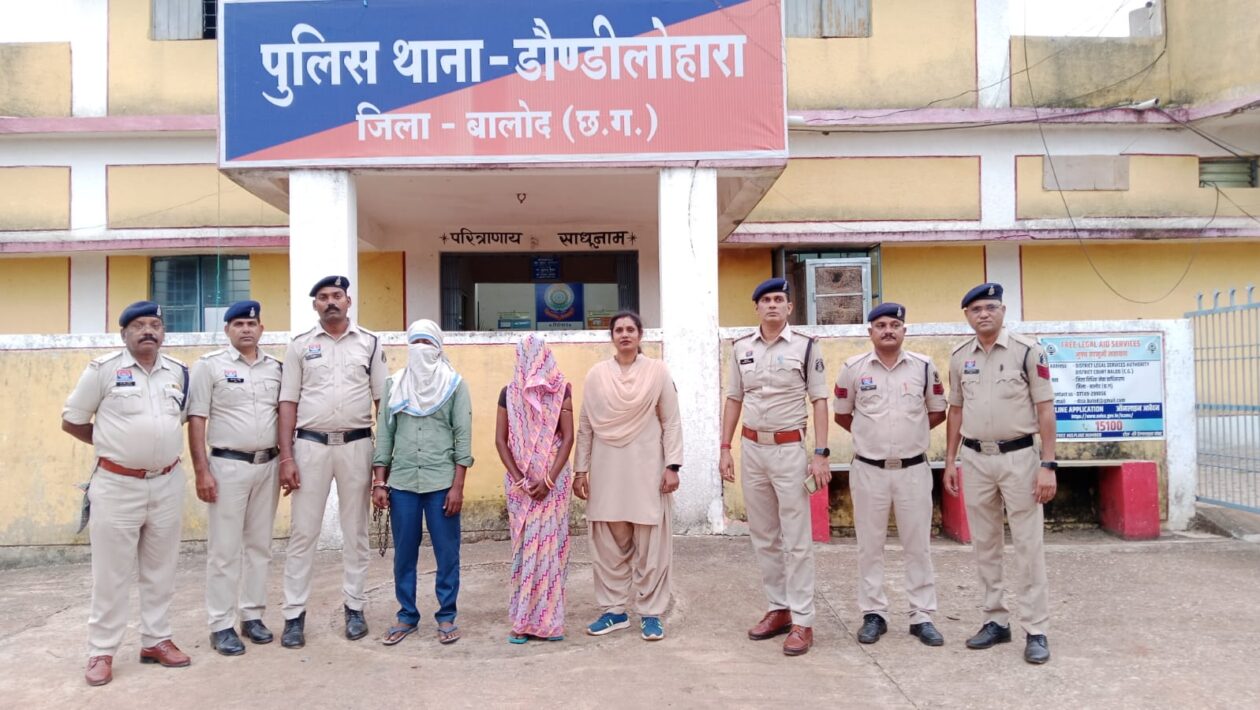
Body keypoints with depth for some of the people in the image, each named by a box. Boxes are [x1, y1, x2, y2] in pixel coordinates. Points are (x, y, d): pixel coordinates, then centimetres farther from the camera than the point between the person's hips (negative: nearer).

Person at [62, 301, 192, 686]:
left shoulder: (179, 372, 5)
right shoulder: (103, 369, -7)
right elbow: (71, 422, 0)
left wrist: (158, 444, 9)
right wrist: (118, 445, 2)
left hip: (168, 483, 4)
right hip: (117, 485, -4)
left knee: (161, 569, 12)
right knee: (111, 573, 4)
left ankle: (156, 640, 24)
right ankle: (101, 651, 15)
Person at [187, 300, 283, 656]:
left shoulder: (275, 367, 8)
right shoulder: (209, 365, -3)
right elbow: (196, 420, -6)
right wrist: (201, 471, -11)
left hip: (268, 465, 4)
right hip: (228, 466, -4)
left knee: (259, 545, 11)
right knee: (225, 549, 0)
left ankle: (252, 615, 22)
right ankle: (221, 625, 9)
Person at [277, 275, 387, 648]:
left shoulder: (370, 343, 4)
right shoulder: (300, 345, 4)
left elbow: (383, 401, 4)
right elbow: (288, 404, 3)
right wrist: (286, 457, -4)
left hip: (357, 445, 0)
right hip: (311, 445, 0)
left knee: (355, 531, 9)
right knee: (302, 532, 3)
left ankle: (354, 607, 21)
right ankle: (294, 615, 13)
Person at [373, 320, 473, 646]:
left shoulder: (455, 384, 1)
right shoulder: (394, 384, 9)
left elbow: (463, 437, -2)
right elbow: (383, 434, 9)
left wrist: (457, 486, -8)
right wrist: (379, 482, 3)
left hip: (442, 482, -2)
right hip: (402, 482, 2)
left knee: (446, 553, 3)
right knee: (404, 553, 9)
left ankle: (446, 616, 16)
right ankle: (407, 616, 22)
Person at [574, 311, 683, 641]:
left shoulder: (658, 371, 0)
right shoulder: (596, 374, 5)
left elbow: (671, 422, 0)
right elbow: (585, 426, 7)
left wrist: (672, 466, -6)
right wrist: (580, 470, 4)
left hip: (646, 466, -2)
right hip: (607, 468, 2)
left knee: (650, 544, 3)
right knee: (609, 544, 8)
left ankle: (651, 613, 14)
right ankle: (614, 610, 21)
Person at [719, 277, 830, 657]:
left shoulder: (805, 346, -4)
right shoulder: (742, 348, 7)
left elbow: (819, 401, -5)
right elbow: (733, 400, 11)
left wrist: (821, 453, -12)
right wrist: (725, 449, 6)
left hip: (789, 449, -4)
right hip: (752, 449, 5)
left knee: (796, 539, -1)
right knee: (763, 537, 12)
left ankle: (802, 621, 6)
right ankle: (779, 609, 25)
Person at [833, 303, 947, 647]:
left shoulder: (924, 366, 0)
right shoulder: (853, 368, -2)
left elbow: (937, 412, 11)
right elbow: (842, 415, 9)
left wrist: (910, 432, 4)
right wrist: (871, 434, 7)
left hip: (914, 469, 0)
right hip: (868, 470, 0)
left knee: (918, 545, 7)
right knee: (870, 546, 7)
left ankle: (922, 616, 17)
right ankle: (873, 614, 19)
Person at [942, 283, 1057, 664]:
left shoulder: (1028, 350, -7)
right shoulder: (960, 357, 6)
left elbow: (1045, 409, -7)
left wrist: (1048, 465, -12)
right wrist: (950, 461, 11)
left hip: (1019, 456, -4)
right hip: (975, 458, 4)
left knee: (1028, 544, 1)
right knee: (984, 544, 11)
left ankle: (1035, 630, 9)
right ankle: (996, 621, 23)